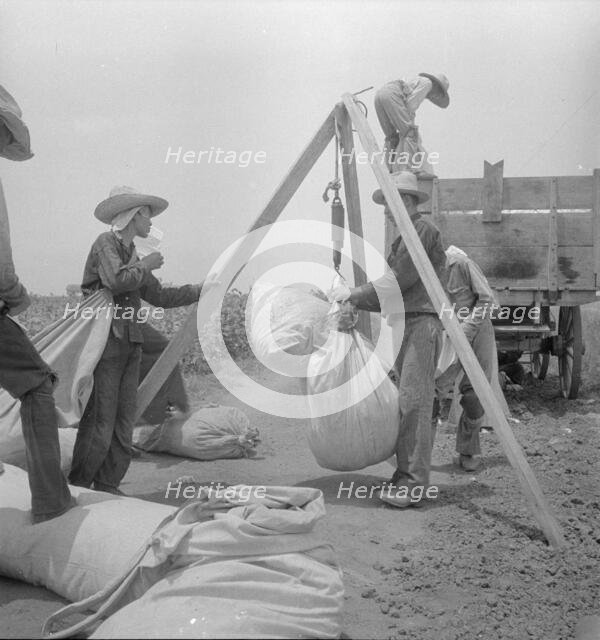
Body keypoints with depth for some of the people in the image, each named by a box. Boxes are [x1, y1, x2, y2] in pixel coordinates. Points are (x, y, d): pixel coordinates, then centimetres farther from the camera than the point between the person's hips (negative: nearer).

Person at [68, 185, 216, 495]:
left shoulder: (132, 255, 19)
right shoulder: (105, 243, -4)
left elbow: (159, 296, 25)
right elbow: (116, 281, -22)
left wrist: (199, 289, 25)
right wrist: (145, 265, -7)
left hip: (130, 347, 8)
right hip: (104, 343, -8)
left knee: (124, 425, 7)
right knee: (99, 424, -8)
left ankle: (107, 486, 14)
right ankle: (76, 487, 2)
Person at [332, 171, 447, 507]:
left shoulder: (423, 229, -6)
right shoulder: (403, 237, 23)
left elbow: (397, 282, -13)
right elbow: (392, 295, 22)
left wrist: (354, 294, -6)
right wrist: (354, 304, 13)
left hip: (422, 322, -10)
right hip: (404, 324, 10)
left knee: (415, 402, -13)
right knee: (407, 403, 7)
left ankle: (414, 481, -14)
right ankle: (406, 474, 10)